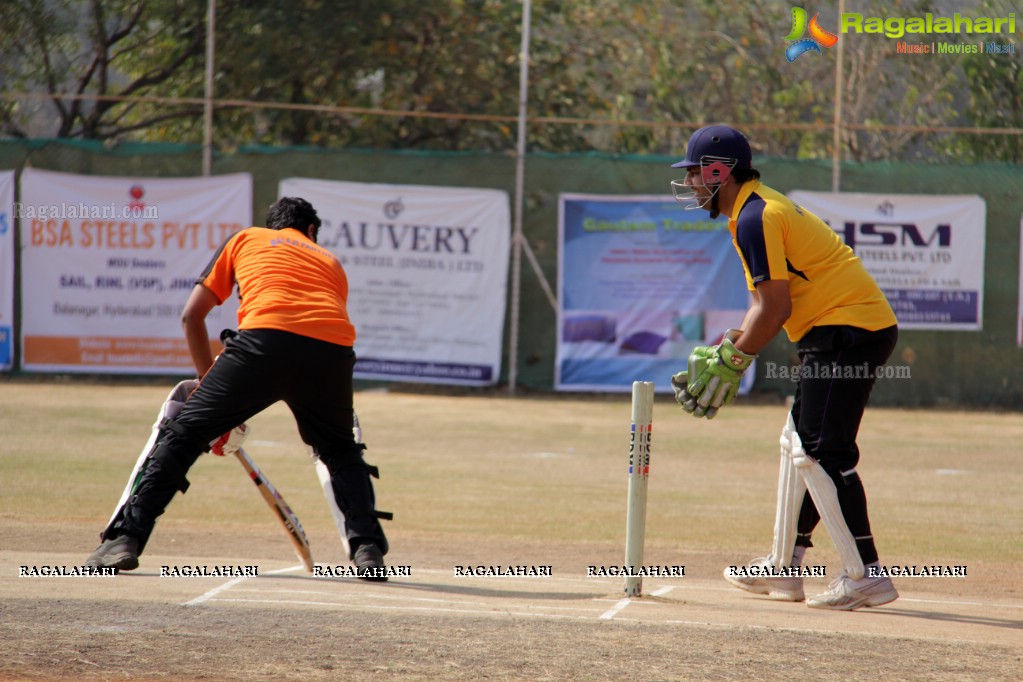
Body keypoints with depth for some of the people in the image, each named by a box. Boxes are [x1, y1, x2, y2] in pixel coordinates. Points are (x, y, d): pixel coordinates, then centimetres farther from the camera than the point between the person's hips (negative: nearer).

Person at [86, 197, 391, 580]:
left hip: (266, 336, -2)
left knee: (183, 433, 7)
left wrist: (211, 383, 34)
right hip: (333, 348, 2)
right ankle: (367, 547, 10)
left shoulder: (246, 239, 31)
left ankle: (125, 538, -2)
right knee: (342, 452, 26)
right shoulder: (330, 261, 36)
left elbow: (192, 315, 27)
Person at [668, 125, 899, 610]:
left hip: (847, 331, -11)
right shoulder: (763, 207, 19)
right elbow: (768, 302, 21)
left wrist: (732, 361, -9)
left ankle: (867, 575, -17)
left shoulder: (754, 219, -14)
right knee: (800, 443, 18)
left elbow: (774, 308, -18)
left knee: (822, 453, -14)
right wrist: (728, 347, 12)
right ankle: (784, 567, 26)